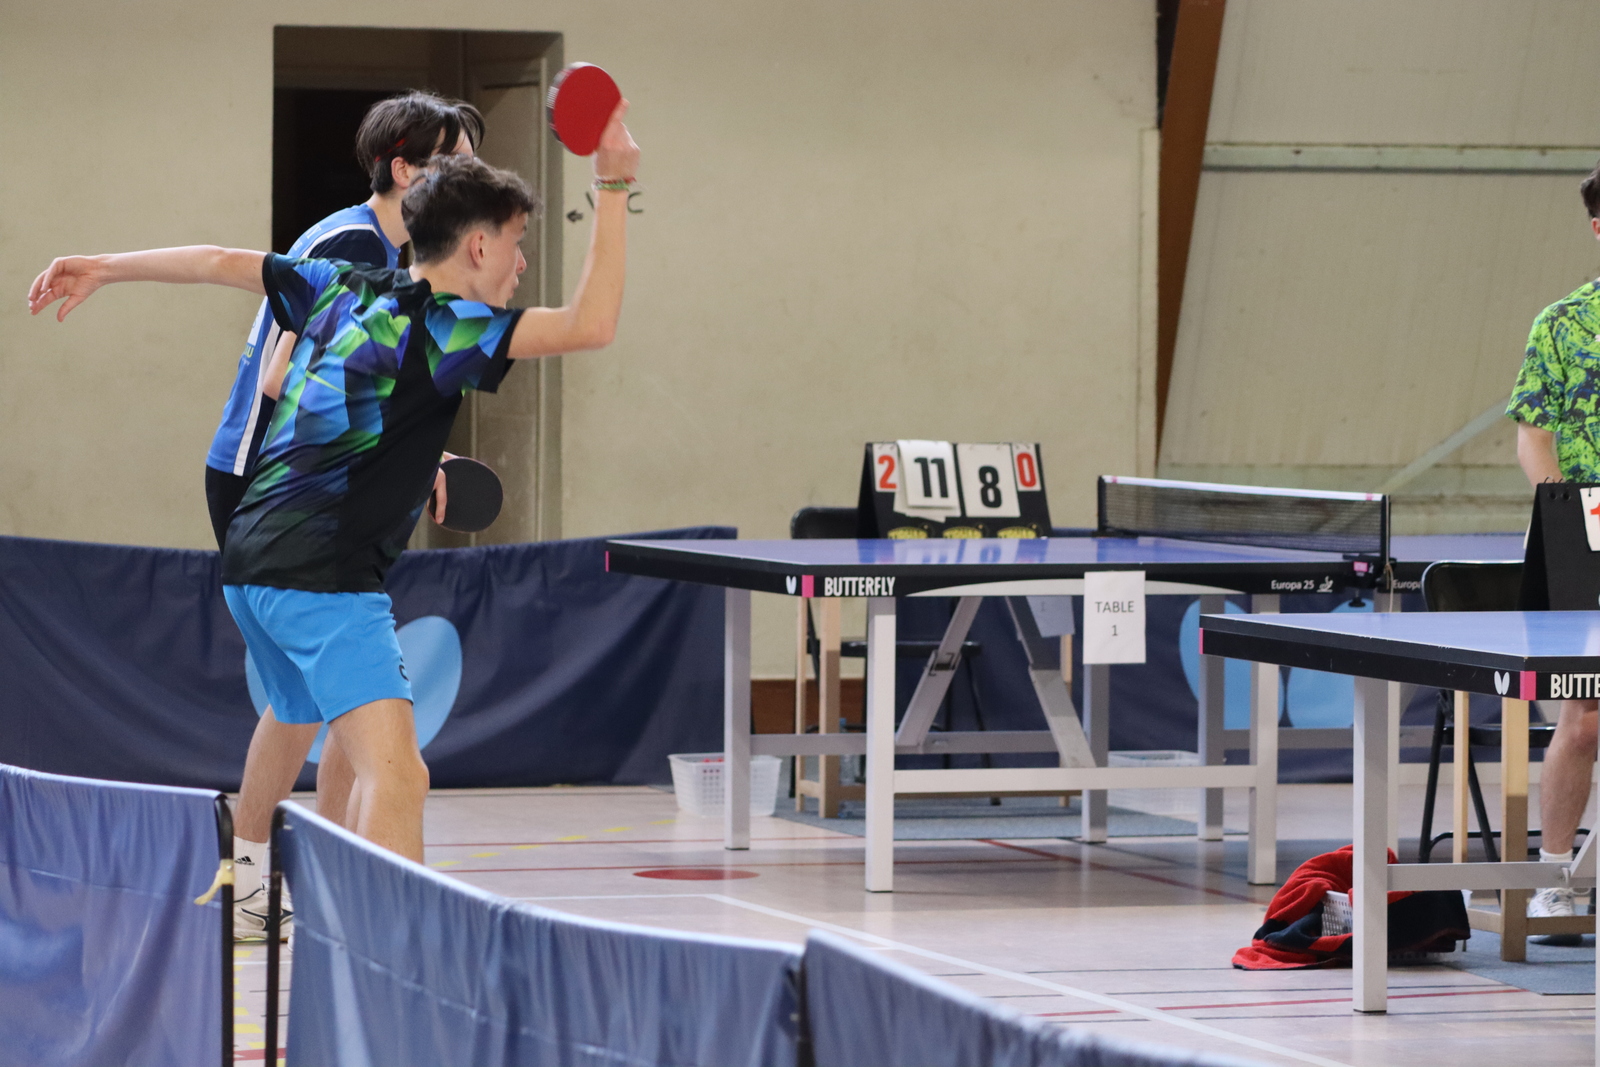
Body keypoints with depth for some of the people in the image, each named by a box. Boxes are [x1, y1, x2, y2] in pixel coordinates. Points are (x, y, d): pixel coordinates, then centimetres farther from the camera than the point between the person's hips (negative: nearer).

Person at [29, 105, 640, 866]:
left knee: (383, 773, 23)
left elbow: (221, 262, 20)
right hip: (323, 576, -9)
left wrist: (104, 269, 31)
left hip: (252, 566, 9)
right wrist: (612, 188, -15)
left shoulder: (346, 291, 13)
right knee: (396, 782, -23)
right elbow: (591, 325, -17)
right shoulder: (438, 328, -11)